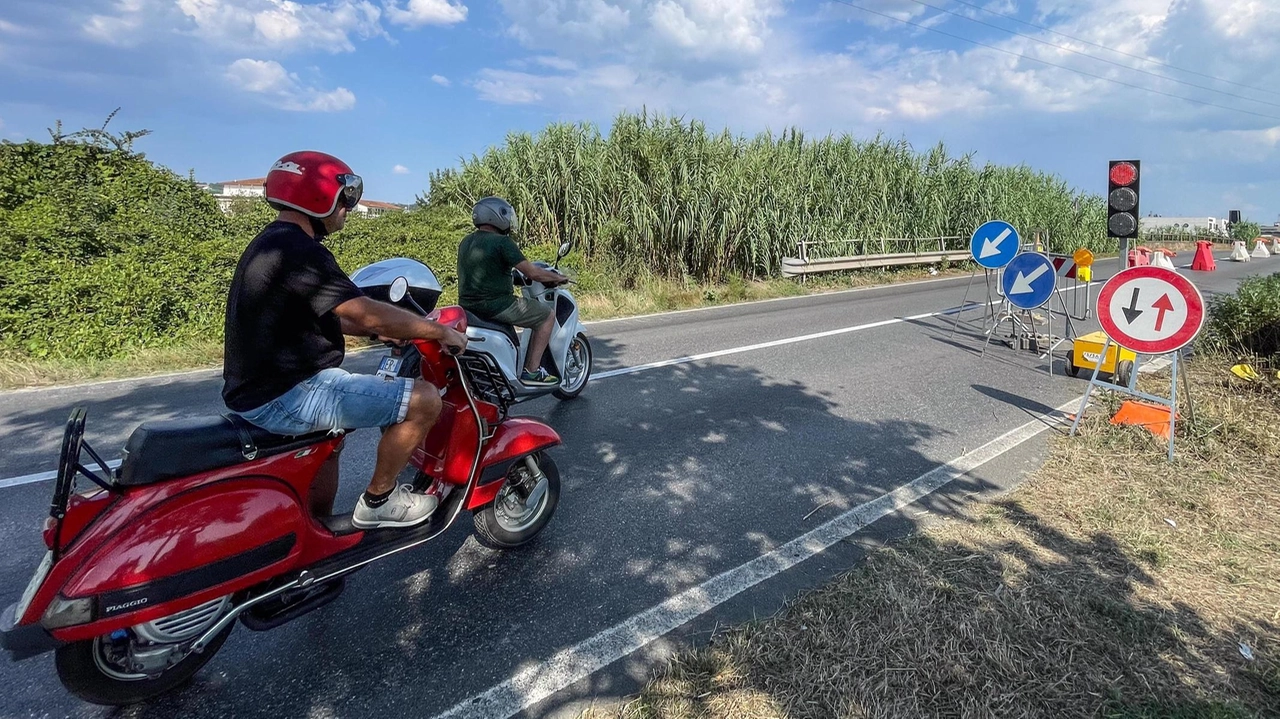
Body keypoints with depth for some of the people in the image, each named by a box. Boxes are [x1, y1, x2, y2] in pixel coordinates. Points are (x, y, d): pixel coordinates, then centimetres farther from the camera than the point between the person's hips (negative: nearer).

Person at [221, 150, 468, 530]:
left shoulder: (271, 242, 15)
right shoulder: (299, 251, -18)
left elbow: (328, 316, 19)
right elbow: (368, 314, -22)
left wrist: (386, 331, 14)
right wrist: (441, 331, -11)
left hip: (262, 387, 11)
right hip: (285, 396, -11)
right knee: (424, 400, -13)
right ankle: (377, 501, 5)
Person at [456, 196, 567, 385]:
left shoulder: (465, 242, 13)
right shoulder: (502, 242, -12)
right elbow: (533, 272, -13)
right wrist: (556, 277, 4)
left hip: (467, 306, 9)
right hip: (495, 304, -9)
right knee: (547, 315, 3)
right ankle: (531, 371, -1)